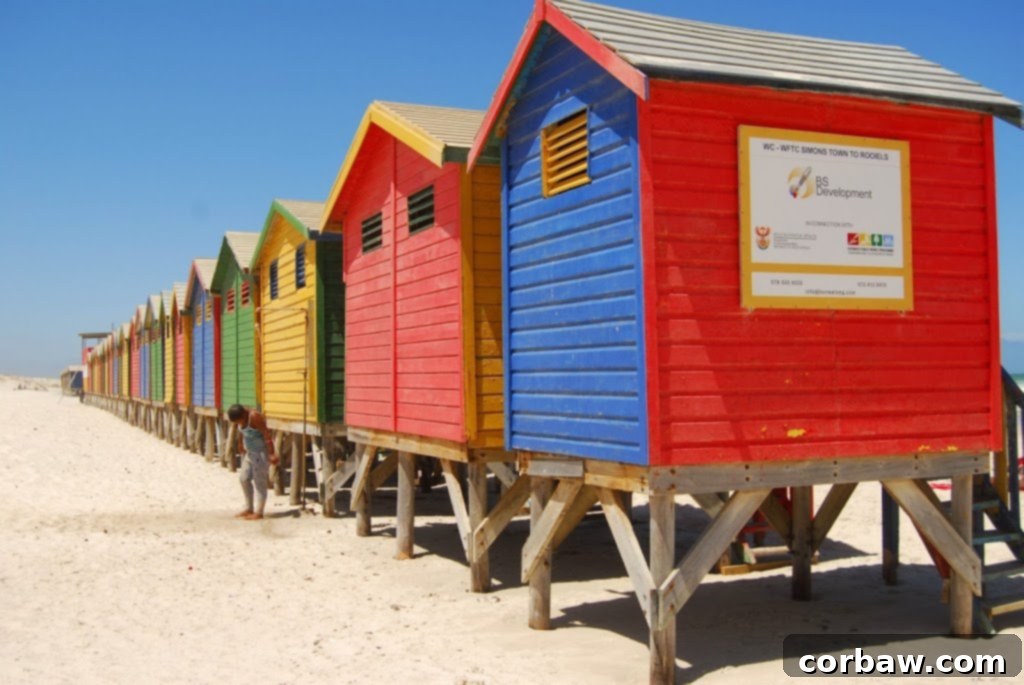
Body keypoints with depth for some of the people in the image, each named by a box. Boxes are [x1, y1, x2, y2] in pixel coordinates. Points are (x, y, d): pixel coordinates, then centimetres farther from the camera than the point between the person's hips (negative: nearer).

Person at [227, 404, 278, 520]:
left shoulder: (254, 416, -24)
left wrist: (271, 454, -27)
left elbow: (267, 434, -25)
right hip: (251, 452, 9)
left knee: (259, 481, -5)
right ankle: (249, 508, 23)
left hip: (262, 452, -9)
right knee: (244, 478, 12)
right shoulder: (242, 418, -1)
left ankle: (258, 512, 0)